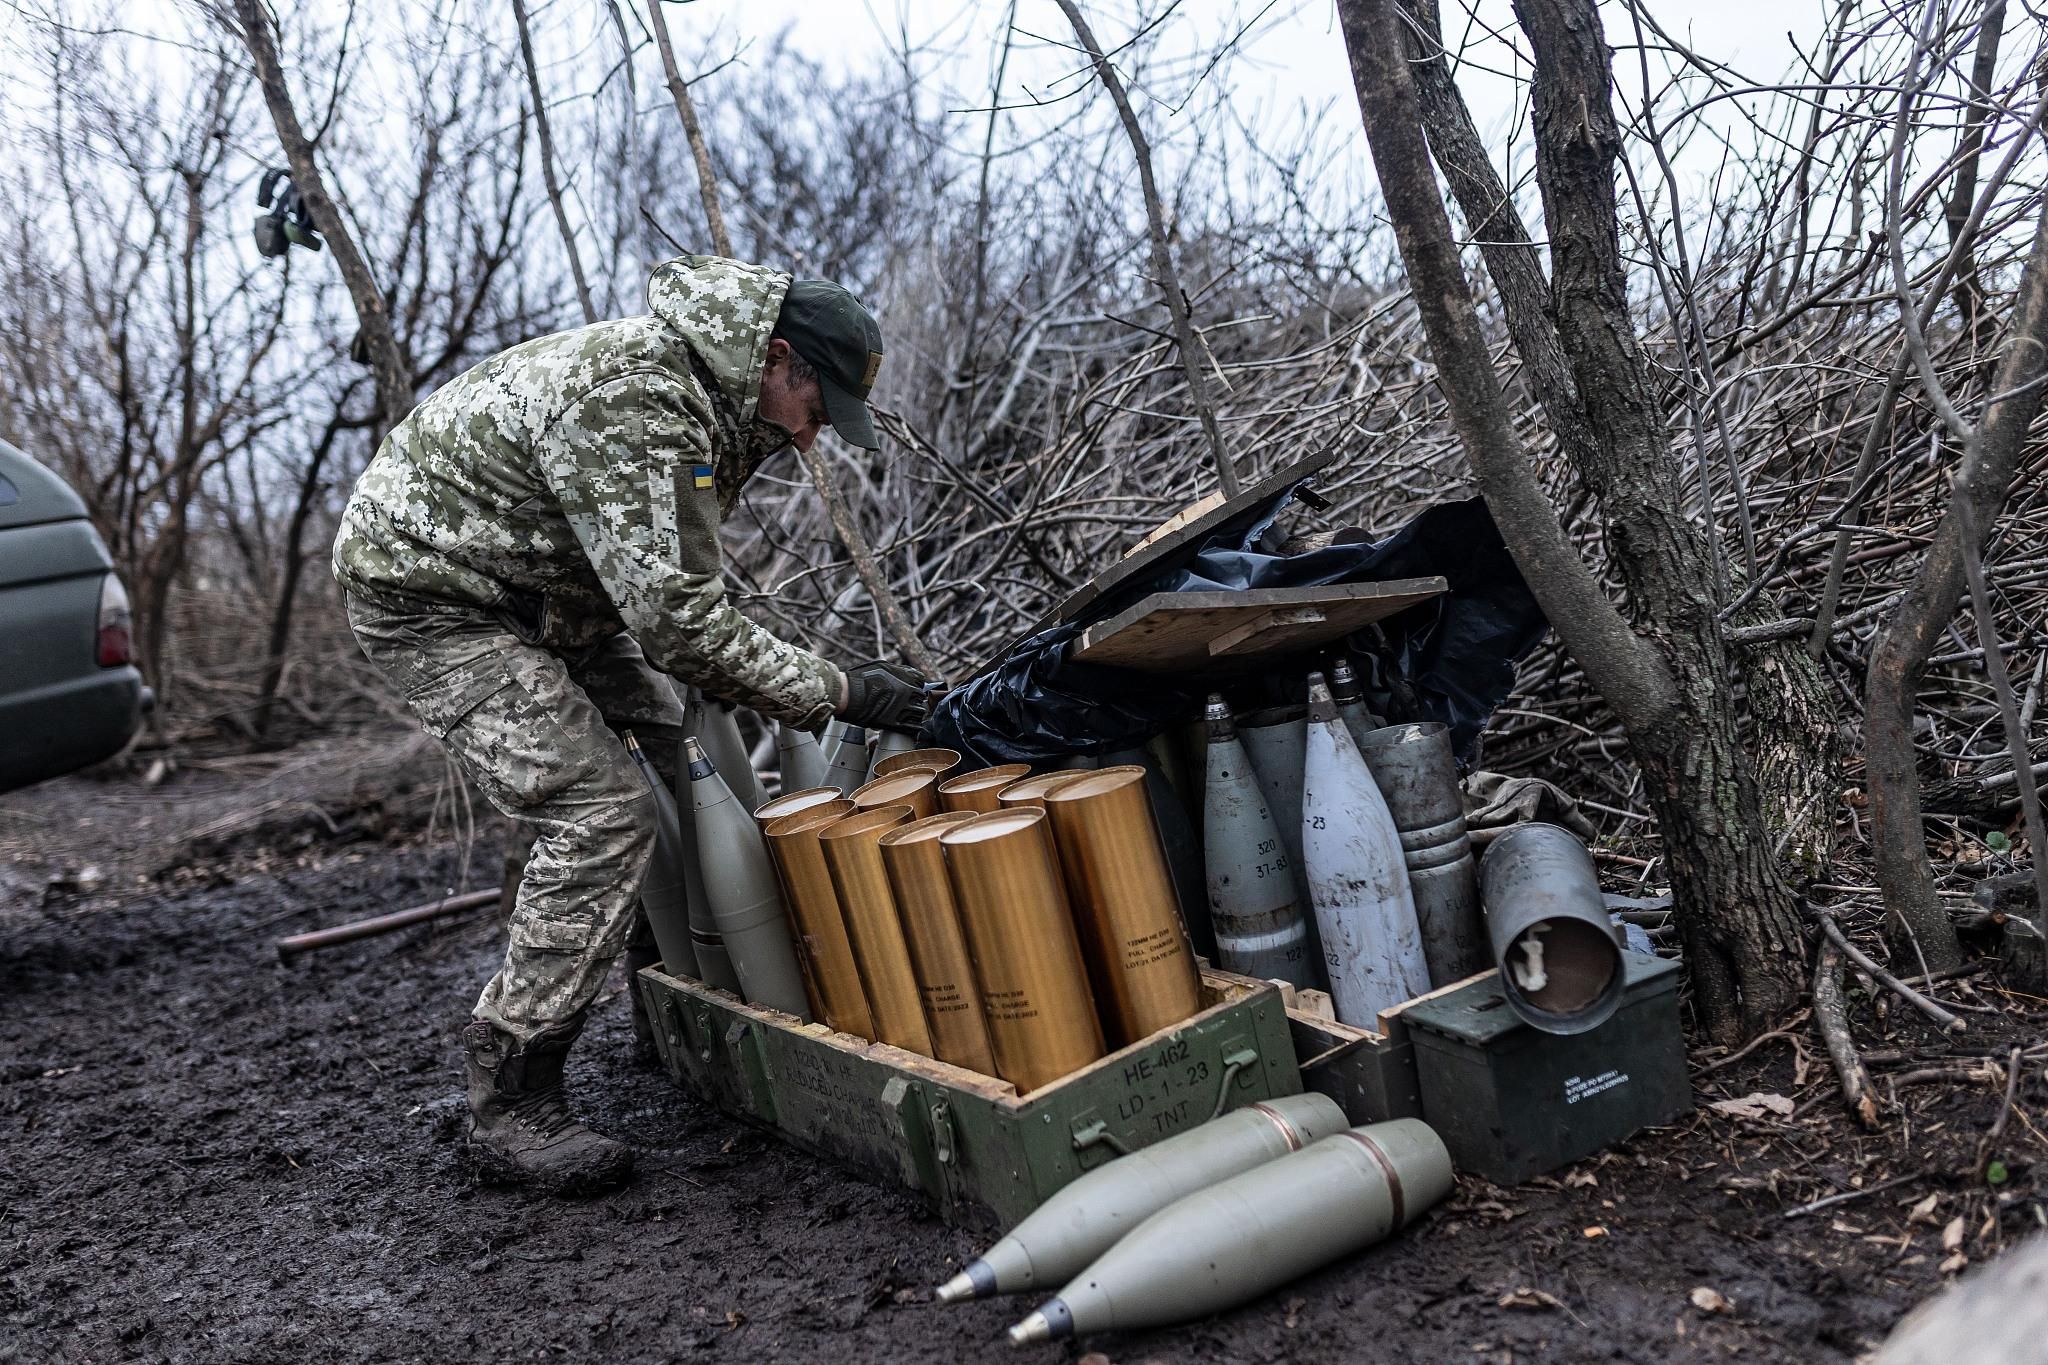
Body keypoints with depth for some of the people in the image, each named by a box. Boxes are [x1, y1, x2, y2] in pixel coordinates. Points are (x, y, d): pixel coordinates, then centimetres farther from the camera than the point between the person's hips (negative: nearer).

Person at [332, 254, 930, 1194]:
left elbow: (668, 588, 10)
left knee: (688, 763, 10)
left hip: (535, 588, 11)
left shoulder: (708, 399, 2)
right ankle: (510, 1108, -13)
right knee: (601, 809, -20)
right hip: (425, 593, -11)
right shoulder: (633, 407, -31)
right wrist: (837, 693, -26)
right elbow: (678, 618, -32)